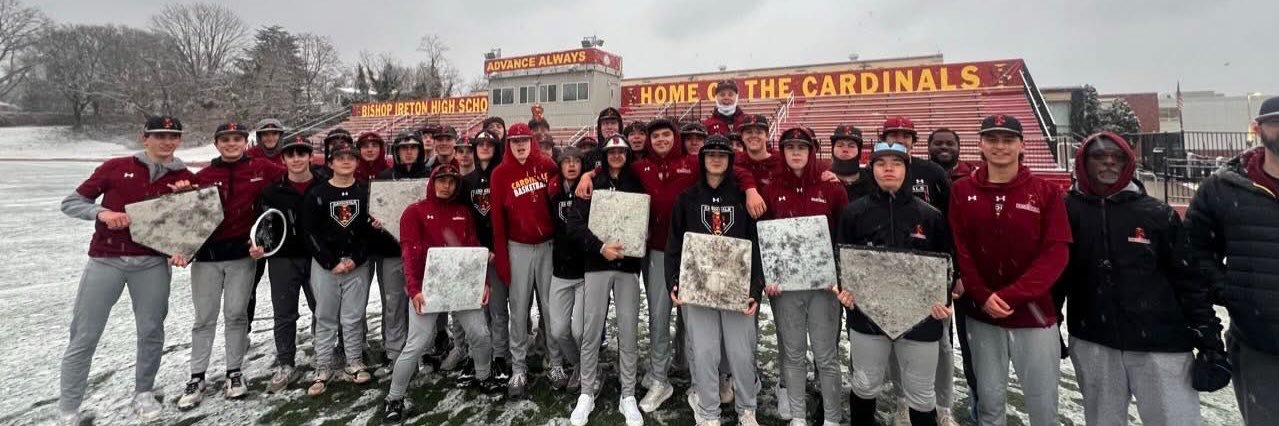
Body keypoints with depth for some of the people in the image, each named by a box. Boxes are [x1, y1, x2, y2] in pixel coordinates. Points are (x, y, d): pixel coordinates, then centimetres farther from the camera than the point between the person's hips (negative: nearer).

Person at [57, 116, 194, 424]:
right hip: (106, 260, -1)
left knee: (151, 332, 6)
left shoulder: (186, 178, 3)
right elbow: (70, 202, 4)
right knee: (84, 337, 3)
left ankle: (143, 394, 24)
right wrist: (101, 212, -16)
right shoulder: (115, 167, 1)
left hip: (152, 263, 1)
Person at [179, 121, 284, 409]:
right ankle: (197, 379, 19)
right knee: (205, 318, 7)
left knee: (236, 314, 8)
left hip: (242, 254, -1)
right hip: (207, 254, 1)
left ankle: (234, 373, 20)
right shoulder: (203, 177, 2)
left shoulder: (261, 168, 0)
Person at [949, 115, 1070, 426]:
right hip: (980, 314, 1)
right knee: (989, 399, 14)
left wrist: (1011, 296, -15)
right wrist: (982, 295, -12)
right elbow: (959, 249, -1)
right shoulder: (962, 192, 1)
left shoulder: (1046, 192, -2)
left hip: (1034, 313, -1)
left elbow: (1055, 253, -8)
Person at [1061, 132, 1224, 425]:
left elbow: (1189, 279, 2)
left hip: (1161, 345, 0)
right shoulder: (1067, 211, -1)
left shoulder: (1157, 214, 1)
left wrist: (1210, 341, -1)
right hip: (1092, 344, 0)